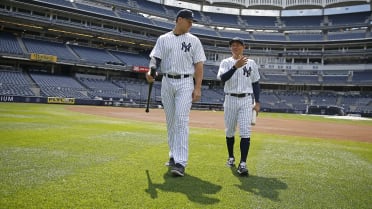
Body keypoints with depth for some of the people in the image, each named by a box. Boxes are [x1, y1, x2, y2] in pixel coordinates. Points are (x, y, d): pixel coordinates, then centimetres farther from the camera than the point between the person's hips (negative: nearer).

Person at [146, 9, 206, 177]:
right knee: (170, 121, 9)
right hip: (167, 82, 3)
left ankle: (180, 163, -15)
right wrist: (150, 71, -21)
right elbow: (155, 58, 2)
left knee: (182, 121, -13)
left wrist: (198, 88, -9)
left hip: (185, 83, -3)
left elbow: (198, 65, 1)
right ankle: (174, 155, 24)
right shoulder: (163, 39, 10)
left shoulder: (194, 40, 5)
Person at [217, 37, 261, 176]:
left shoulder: (251, 63, 8)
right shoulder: (226, 62, 4)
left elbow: (256, 83, 12)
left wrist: (257, 102, 5)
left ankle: (243, 164, -12)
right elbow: (222, 78, -16)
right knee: (230, 131, 11)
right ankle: (231, 157, 30)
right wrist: (235, 66, -28)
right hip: (230, 100, 1)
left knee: (245, 132, -11)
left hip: (246, 100, 0)